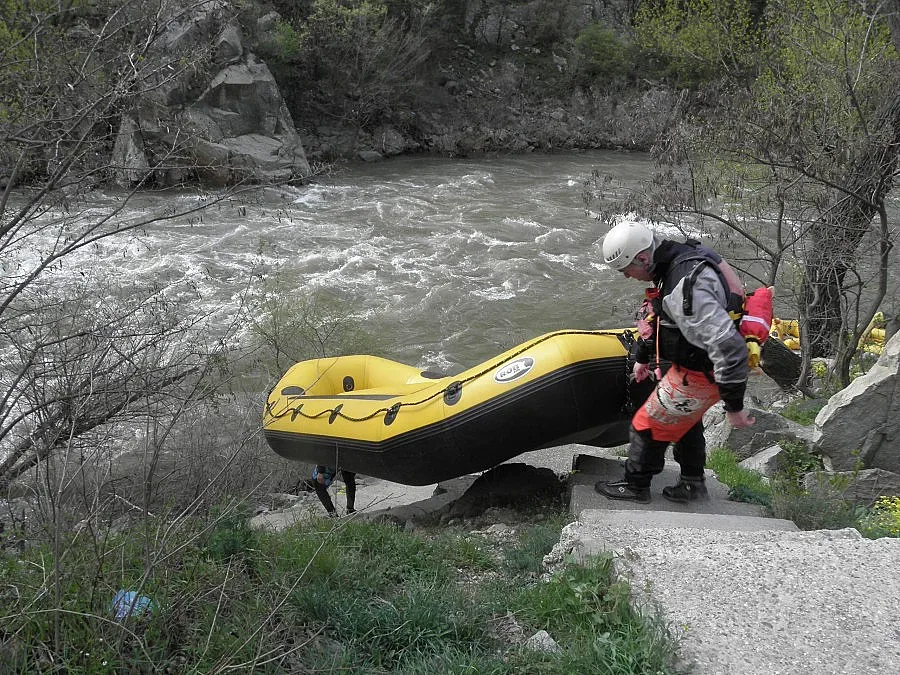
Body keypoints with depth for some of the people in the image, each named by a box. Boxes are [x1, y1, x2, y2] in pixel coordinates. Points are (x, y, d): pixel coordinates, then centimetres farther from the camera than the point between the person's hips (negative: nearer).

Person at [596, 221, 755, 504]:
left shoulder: (686, 287, -35)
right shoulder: (681, 257, -1)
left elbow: (727, 346, -36)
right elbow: (656, 316, 17)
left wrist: (734, 406, -30)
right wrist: (642, 356, 29)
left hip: (700, 375, -9)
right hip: (696, 363, 9)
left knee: (649, 424, 7)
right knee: (685, 418, 28)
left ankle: (635, 486, 27)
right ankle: (692, 484, 43)